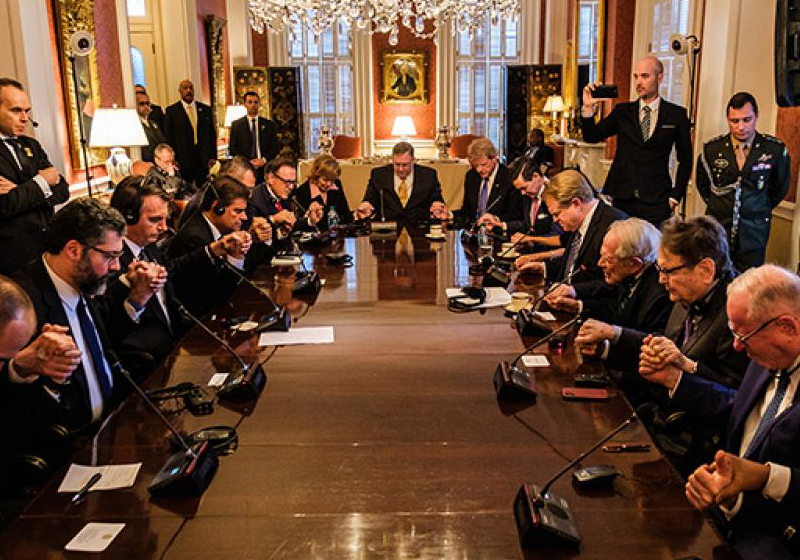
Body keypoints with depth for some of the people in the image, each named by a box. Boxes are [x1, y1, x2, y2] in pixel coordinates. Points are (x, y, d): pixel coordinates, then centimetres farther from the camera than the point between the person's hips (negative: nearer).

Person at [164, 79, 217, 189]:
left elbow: (212, 134, 11)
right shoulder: (171, 111, 3)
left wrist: (213, 157, 3)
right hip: (182, 161, -2)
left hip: (204, 160, 2)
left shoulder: (205, 109, 11)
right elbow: (168, 137, 1)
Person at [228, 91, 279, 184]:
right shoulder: (236, 125, 10)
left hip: (265, 168, 1)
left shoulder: (269, 125, 12)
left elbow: (276, 147, 9)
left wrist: (264, 160, -8)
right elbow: (232, 148, 5)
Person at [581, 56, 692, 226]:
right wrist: (588, 107, -10)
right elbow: (591, 137, 5)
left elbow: (685, 160, 8)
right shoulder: (622, 111, 10)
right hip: (619, 198, 2)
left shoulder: (676, 114, 5)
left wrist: (675, 196, 2)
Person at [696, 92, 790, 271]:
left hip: (753, 235, -1)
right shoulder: (712, 149, -2)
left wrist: (761, 211, 12)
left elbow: (780, 188, 10)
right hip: (716, 228, 1)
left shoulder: (775, 150, -6)